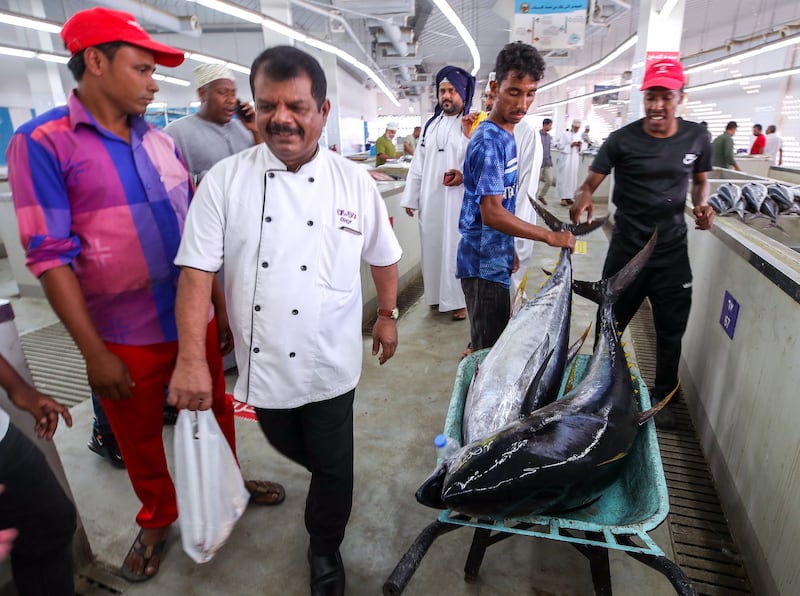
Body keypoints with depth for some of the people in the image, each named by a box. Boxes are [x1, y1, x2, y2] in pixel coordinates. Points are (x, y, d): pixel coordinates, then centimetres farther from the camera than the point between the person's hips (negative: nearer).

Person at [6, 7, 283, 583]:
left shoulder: (162, 141, 5)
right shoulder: (43, 143, -10)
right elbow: (50, 256, -13)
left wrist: (221, 304, 9)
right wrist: (95, 354, -14)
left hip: (196, 319, 4)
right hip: (126, 338, -4)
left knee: (215, 409, 20)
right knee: (140, 437, 17)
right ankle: (158, 518, 43)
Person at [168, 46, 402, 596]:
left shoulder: (354, 182, -6)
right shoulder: (225, 180, -8)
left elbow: (384, 257, 6)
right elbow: (197, 270, -11)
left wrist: (387, 315, 11)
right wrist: (190, 359, -17)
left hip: (330, 363, -1)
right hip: (262, 360, 2)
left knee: (333, 468, 12)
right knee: (290, 448, 26)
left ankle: (325, 550, 42)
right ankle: (327, 477, 61)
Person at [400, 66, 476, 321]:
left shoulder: (473, 126, -3)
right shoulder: (430, 125, 13)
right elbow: (418, 164, 13)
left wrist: (465, 176, -29)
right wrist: (410, 198, 10)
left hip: (457, 201, -5)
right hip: (429, 201, 5)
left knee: (455, 248, 0)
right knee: (432, 247, 11)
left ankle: (459, 300, 12)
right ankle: (437, 294, 26)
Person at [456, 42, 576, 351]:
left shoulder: (505, 135, 11)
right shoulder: (489, 141, -18)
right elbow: (492, 214, -25)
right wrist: (550, 236, -19)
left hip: (496, 259, 9)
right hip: (484, 265, -9)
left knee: (492, 346, 19)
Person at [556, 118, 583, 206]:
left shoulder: (578, 135, 14)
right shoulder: (565, 134, -4)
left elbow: (579, 149, 20)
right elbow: (559, 146, -10)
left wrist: (579, 146, -2)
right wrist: (571, 145, -16)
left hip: (574, 160, 6)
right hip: (565, 159, -6)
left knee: (572, 178, 4)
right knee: (564, 178, -7)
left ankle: (569, 197, 10)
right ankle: (563, 198, -5)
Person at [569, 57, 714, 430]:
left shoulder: (696, 137, 1)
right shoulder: (623, 140, -9)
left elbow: (700, 181, 14)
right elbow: (591, 182, -10)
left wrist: (702, 204, -7)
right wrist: (583, 197, -33)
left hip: (673, 250, 3)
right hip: (627, 249, -2)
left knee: (671, 332, 11)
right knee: (610, 326, 10)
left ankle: (661, 398, 32)